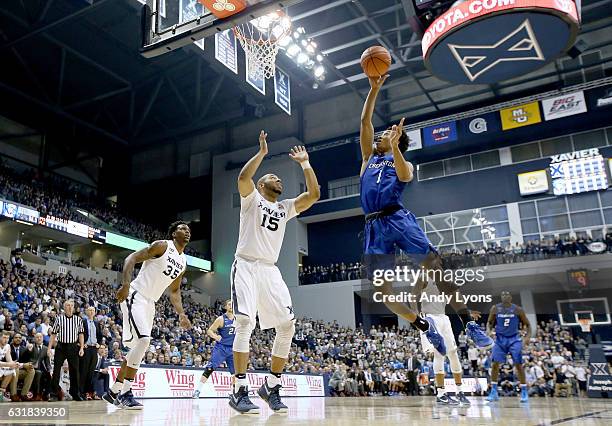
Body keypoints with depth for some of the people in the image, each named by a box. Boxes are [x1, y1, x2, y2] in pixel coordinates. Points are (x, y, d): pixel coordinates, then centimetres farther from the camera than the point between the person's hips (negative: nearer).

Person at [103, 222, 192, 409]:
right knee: (143, 340, -22)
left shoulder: (183, 261, 13)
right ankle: (125, 393, -14)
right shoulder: (162, 246, -9)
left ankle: (114, 391, 21)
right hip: (135, 296, -9)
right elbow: (132, 258, -13)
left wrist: (181, 314, 8)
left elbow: (174, 291, 20)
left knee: (138, 348, 9)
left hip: (150, 303, 9)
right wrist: (126, 284, -28)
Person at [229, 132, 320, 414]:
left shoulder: (285, 208, 20)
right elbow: (243, 177, -15)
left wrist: (305, 163, 12)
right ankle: (239, 391, -13)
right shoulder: (251, 198, 7)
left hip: (270, 271, 5)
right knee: (245, 322, -19)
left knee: (287, 325, -5)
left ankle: (271, 386, 9)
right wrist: (262, 152, -7)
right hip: (246, 266, -5)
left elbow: (314, 194, 10)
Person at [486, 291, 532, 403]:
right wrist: (488, 330, -11)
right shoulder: (495, 308, -1)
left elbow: (527, 324, 3)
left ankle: (524, 392, 6)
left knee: (518, 365, -6)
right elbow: (489, 322, 10)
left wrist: (527, 337, -12)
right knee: (495, 364, -7)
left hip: (514, 339, -1)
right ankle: (494, 392, 1)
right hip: (500, 339, 1)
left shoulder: (517, 309, -4)